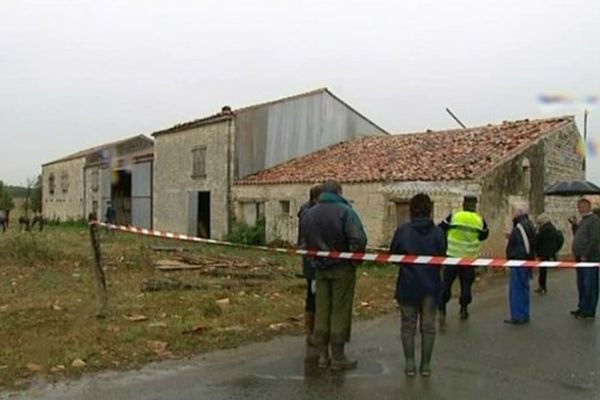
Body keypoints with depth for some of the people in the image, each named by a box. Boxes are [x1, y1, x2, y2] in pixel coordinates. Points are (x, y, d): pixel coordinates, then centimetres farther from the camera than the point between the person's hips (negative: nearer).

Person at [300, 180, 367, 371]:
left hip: (320, 269, 5)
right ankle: (338, 357, 11)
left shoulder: (309, 214, 5)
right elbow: (359, 240, -22)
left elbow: (305, 243, 9)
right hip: (342, 269, -5)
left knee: (322, 310, 12)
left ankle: (323, 355, 19)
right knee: (340, 312, 4)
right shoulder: (345, 211, -14)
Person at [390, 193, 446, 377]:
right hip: (431, 285, 1)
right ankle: (426, 365, 18)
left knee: (408, 325, 12)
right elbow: (442, 257, -5)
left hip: (408, 284, 0)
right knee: (428, 326, 13)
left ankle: (410, 363, 13)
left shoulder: (402, 230, -9)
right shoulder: (438, 232, -9)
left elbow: (393, 254, -5)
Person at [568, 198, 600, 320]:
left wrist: (586, 256, -18)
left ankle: (589, 312, 2)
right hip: (580, 259, 9)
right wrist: (574, 225, 10)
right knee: (581, 285, 16)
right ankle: (582, 308, 26)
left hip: (589, 259, -9)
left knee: (589, 286, -3)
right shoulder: (583, 220, 17)